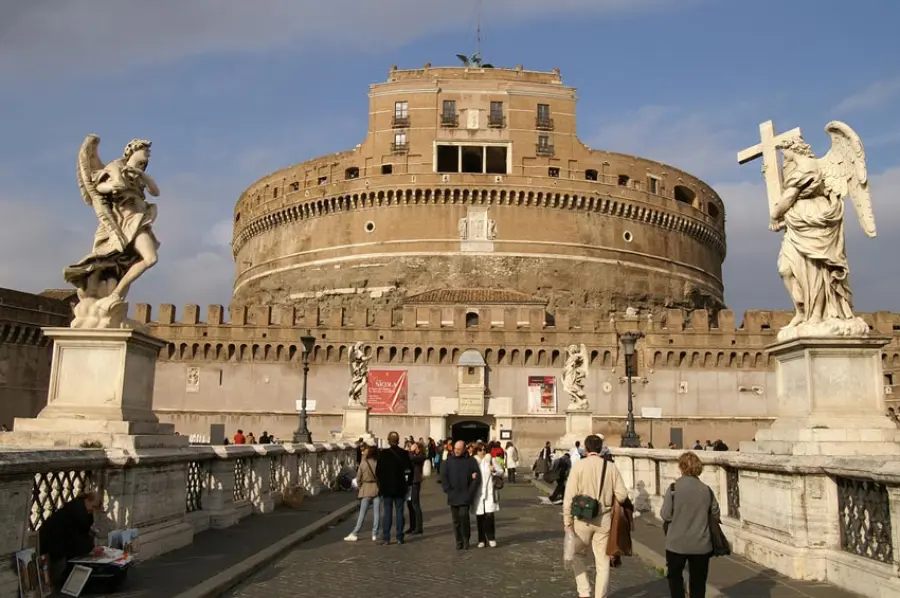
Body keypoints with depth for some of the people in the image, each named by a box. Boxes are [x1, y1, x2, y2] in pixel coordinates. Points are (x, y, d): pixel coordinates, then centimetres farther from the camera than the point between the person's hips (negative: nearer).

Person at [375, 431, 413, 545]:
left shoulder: (383, 453, -9)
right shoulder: (404, 453, -4)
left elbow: (378, 471, -7)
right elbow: (410, 470, -2)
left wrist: (381, 483, 8)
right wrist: (408, 483, 9)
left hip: (386, 487, -1)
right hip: (400, 488, 1)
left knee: (387, 513, 4)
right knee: (399, 512, 7)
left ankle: (386, 538, 3)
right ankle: (399, 537, 8)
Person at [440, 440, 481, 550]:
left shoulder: (470, 461, -1)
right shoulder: (449, 461, 4)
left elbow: (477, 477, -1)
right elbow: (443, 477, 4)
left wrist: (470, 492, -6)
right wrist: (448, 490, -4)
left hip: (465, 496, -2)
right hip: (453, 497, 3)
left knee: (463, 516, -11)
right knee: (456, 519, 6)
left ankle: (466, 540, 6)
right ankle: (459, 541, 17)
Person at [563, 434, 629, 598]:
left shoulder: (578, 466, -8)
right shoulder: (611, 467, -3)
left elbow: (569, 497, -10)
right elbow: (622, 495, -4)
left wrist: (567, 522, -3)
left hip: (582, 519, -1)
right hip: (604, 520, 1)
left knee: (577, 554, 20)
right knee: (602, 562, 11)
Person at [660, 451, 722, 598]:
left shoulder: (674, 488, -12)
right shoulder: (707, 490, -4)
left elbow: (665, 515, -10)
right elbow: (715, 515, 5)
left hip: (677, 543, -2)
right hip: (701, 544, 2)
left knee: (675, 576, 19)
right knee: (698, 582, 12)